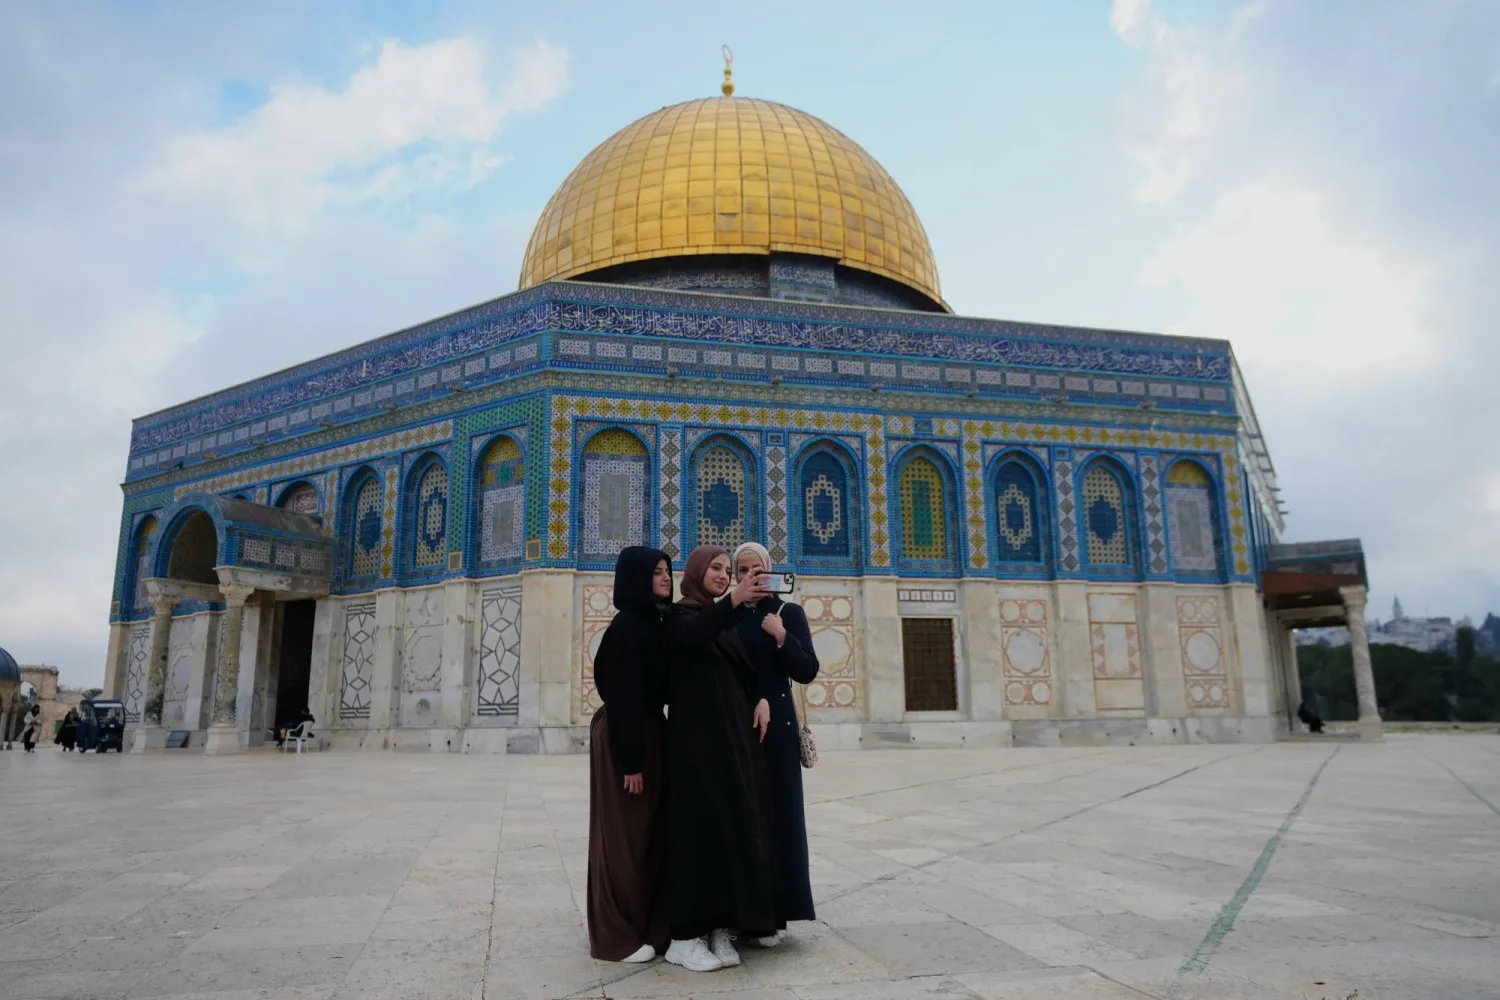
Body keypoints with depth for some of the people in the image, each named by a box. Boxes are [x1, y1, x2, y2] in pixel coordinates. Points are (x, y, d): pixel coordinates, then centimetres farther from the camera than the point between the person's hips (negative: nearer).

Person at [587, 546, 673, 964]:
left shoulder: (651, 623, 11)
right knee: (623, 835, 0)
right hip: (625, 740, -9)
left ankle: (647, 924, 25)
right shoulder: (627, 625, -16)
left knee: (651, 832, 13)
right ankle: (616, 936, 12)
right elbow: (624, 696, -20)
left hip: (648, 735, 9)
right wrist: (631, 760, -21)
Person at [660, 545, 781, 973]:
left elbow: (748, 671, 16)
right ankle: (684, 934, 2)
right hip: (696, 737, -6)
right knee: (698, 826, -6)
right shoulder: (678, 615, -3)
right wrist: (733, 601, -43)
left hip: (735, 734, 7)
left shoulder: (727, 622, 16)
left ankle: (719, 928, 11)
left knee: (735, 826, 4)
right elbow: (692, 635, -27)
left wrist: (762, 699, -6)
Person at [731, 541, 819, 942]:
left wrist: (782, 637, -15)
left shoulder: (789, 613, 3)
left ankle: (771, 912, 6)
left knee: (777, 815, -2)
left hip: (776, 728, -1)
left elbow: (808, 671, -3)